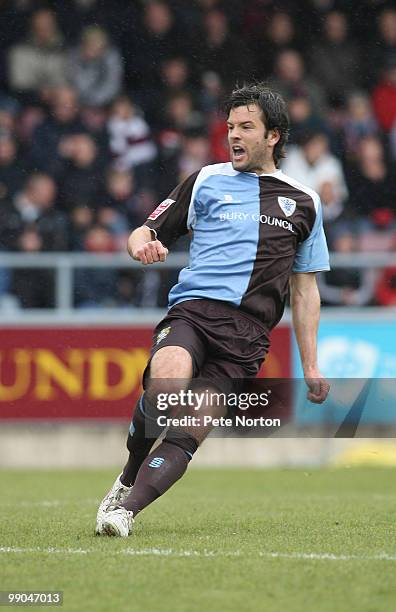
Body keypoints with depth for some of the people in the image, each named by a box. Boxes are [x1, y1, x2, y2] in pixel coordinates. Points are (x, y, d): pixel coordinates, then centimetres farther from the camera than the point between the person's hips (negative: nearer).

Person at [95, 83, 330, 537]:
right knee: (166, 384, -31)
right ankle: (128, 478, -8)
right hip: (193, 309, -1)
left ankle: (126, 509, -18)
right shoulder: (206, 181, 16)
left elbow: (304, 288, 22)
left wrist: (310, 365, 16)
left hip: (247, 334, 1)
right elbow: (147, 233, 17)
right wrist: (142, 244, -9)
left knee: (190, 433, -16)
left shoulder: (303, 203, 18)